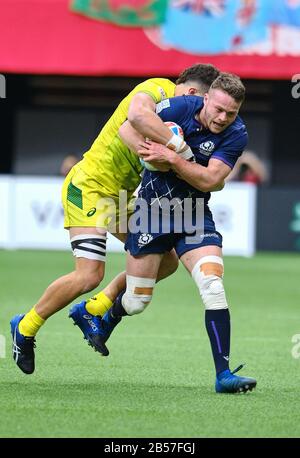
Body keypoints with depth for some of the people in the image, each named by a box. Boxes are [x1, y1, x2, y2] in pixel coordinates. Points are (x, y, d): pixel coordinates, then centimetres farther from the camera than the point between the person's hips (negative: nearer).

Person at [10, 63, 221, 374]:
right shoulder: (157, 89, -19)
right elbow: (137, 115, -44)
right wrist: (178, 145, -40)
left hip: (123, 194, 10)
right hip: (90, 187, -10)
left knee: (166, 261, 8)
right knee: (89, 275, -18)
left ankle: (93, 310, 18)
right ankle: (25, 328, 4)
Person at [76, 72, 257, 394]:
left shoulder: (236, 134, -14)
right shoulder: (179, 108, -15)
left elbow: (209, 180, -22)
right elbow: (127, 129, -12)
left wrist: (172, 158, -30)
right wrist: (152, 152, -26)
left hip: (194, 216, 0)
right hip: (152, 209, 0)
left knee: (213, 288, -20)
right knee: (136, 301, 6)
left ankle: (223, 374, -19)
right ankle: (105, 321, 44)